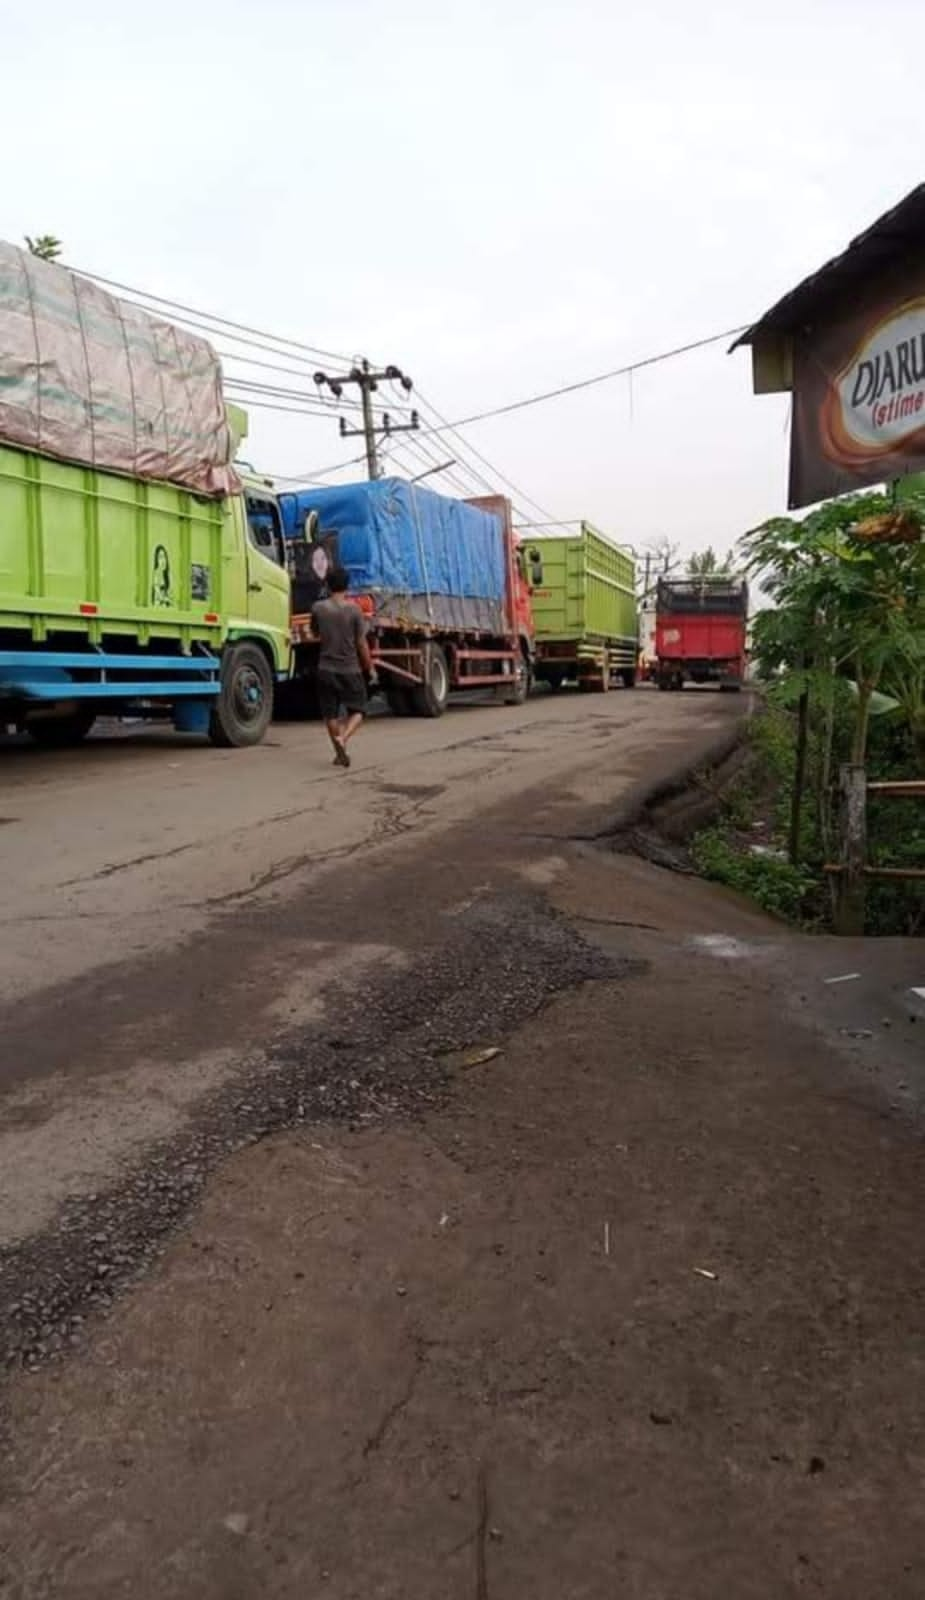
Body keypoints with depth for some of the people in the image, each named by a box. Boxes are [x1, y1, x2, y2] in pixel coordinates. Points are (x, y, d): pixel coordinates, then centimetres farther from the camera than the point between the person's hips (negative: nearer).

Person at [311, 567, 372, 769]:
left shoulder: (318, 608, -2)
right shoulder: (353, 609, -9)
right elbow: (361, 643, -6)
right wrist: (368, 666, 6)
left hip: (326, 669, 2)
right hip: (350, 669, -2)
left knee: (330, 714, 12)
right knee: (357, 710, 10)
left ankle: (339, 753, 15)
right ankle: (343, 738, -15)